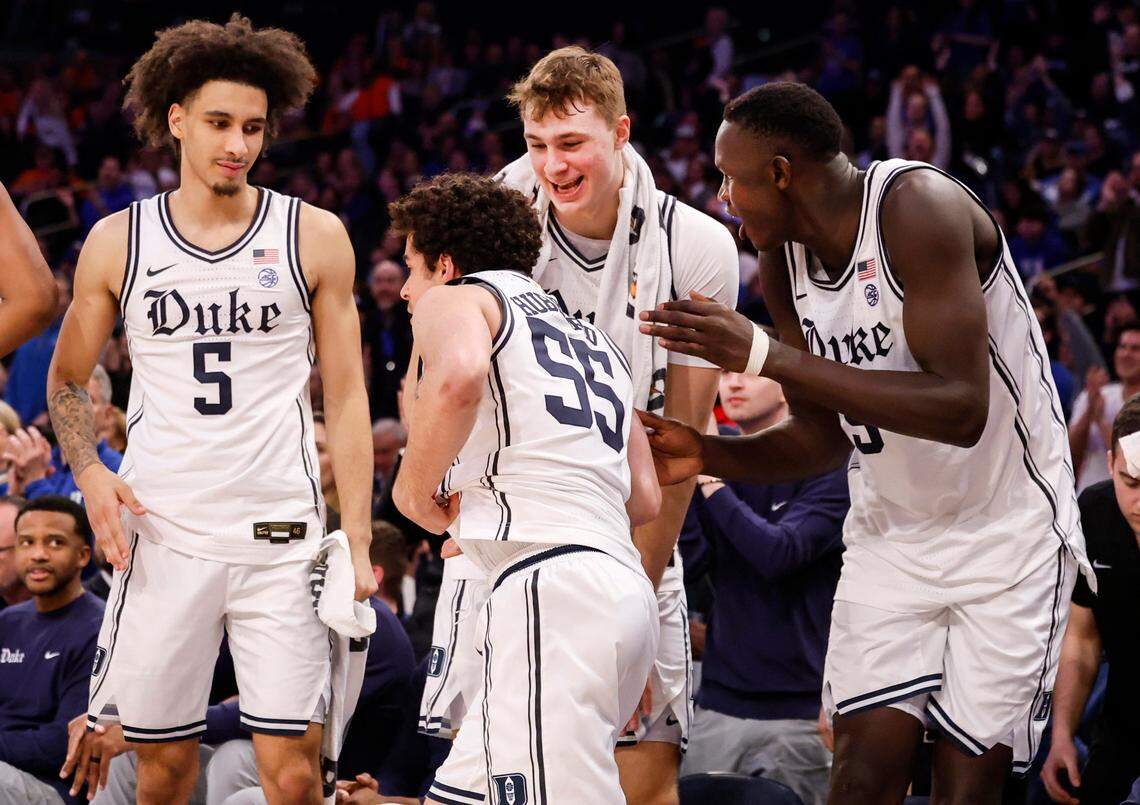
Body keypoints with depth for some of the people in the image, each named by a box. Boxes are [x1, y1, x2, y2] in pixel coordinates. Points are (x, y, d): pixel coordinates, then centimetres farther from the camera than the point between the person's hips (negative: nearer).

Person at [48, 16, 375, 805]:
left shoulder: (314, 237, 4)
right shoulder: (118, 242, 6)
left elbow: (347, 397, 6)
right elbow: (67, 379, 17)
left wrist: (358, 541, -2)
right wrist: (91, 474, -3)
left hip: (282, 533, -1)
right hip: (162, 532, 1)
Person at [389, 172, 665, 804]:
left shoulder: (454, 300, 8)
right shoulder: (591, 335, 31)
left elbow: (457, 379, -18)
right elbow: (645, 499, 26)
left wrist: (413, 489, -3)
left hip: (550, 585, -9)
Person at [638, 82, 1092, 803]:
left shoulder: (919, 208, -24)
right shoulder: (783, 262, -1)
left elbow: (961, 409, -33)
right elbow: (825, 438, 9)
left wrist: (767, 356, -34)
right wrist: (707, 457, -9)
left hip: (1005, 535, -6)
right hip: (890, 537, 6)